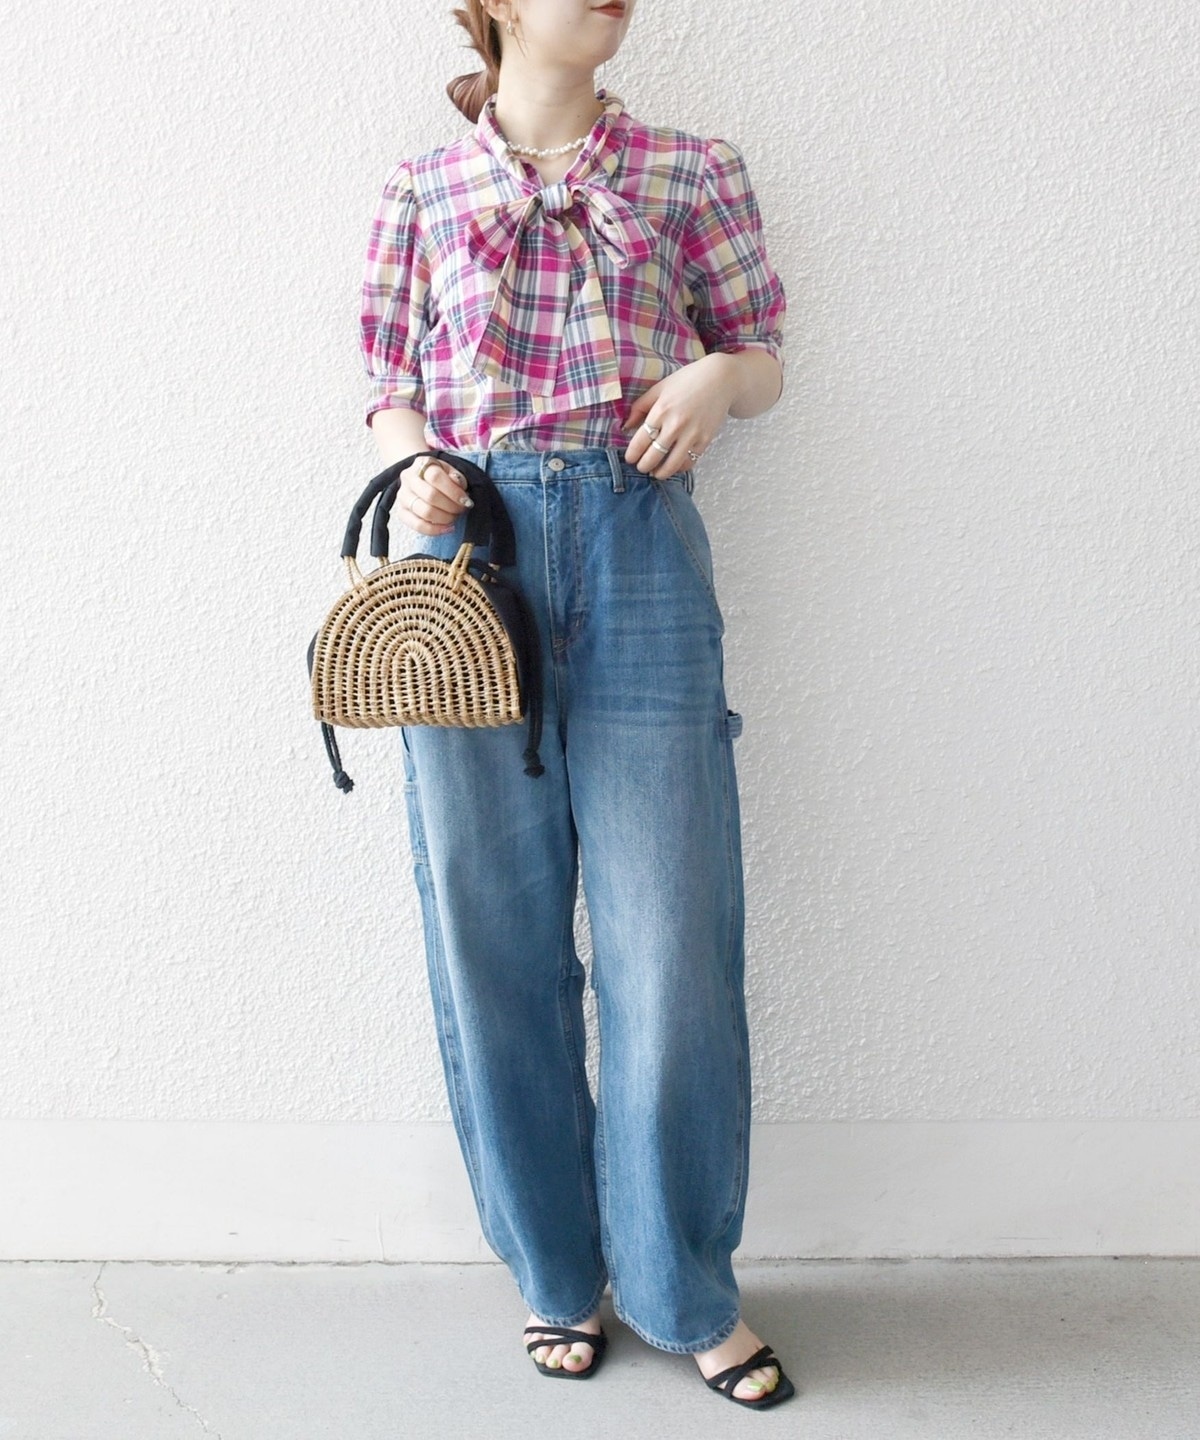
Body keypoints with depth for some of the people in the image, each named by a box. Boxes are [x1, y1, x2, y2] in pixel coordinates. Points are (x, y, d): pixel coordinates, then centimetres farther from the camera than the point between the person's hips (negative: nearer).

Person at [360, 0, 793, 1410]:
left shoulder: (692, 172, 12)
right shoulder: (420, 188, 13)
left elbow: (763, 354, 16)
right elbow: (392, 383, 15)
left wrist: (716, 375, -7)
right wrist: (416, 470, -7)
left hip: (636, 545, 0)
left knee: (668, 926, -2)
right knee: (493, 931, 5)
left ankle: (686, 1282, 18)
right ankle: (558, 1268, 24)